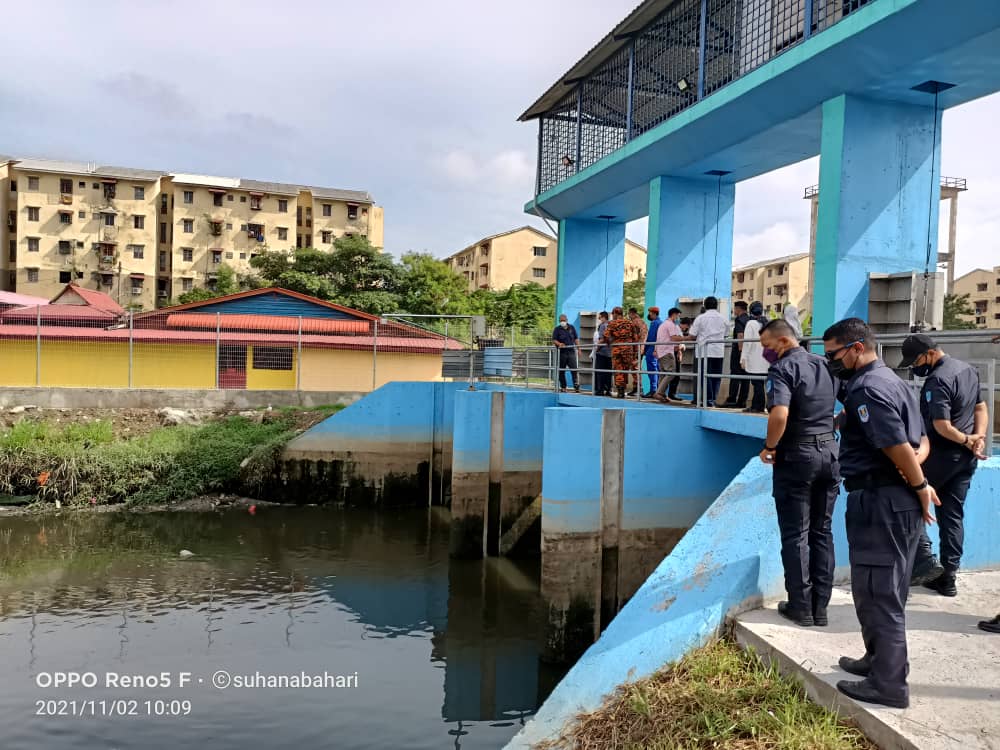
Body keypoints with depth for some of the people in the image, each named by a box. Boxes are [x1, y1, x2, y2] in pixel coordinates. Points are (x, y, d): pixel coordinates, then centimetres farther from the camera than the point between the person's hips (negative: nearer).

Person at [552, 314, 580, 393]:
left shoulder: (571, 328, 11)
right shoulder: (557, 329, 2)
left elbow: (576, 339, 16)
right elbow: (554, 340, -5)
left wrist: (578, 349, 9)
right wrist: (559, 344, -24)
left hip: (571, 351, 1)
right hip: (562, 353, -1)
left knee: (574, 369, -9)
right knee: (561, 371, 4)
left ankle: (576, 386, -9)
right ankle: (563, 387, 14)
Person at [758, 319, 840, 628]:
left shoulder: (783, 369, -14)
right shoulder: (824, 364, 8)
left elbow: (779, 415, -28)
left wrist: (769, 447, -13)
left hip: (796, 456, -6)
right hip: (829, 452, 7)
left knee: (796, 535, 4)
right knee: (822, 532, 13)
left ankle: (801, 607, 11)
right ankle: (820, 607, 19)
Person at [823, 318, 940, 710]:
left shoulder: (867, 389, -18)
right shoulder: (891, 380, 15)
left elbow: (898, 446, -24)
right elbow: (921, 442, 18)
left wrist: (920, 486, -12)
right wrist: (915, 473, 2)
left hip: (879, 502, -10)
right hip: (901, 502, 10)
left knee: (876, 592, -1)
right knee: (889, 590, 20)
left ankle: (888, 684, 8)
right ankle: (881, 660, 35)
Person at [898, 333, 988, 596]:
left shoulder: (937, 381, -20)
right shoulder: (968, 369, 10)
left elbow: (942, 427, -24)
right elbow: (981, 407, 14)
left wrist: (968, 441, -8)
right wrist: (979, 438, 0)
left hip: (941, 455, -9)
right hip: (966, 458, 9)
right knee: (952, 514, 11)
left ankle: (925, 560, -3)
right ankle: (947, 577, 15)